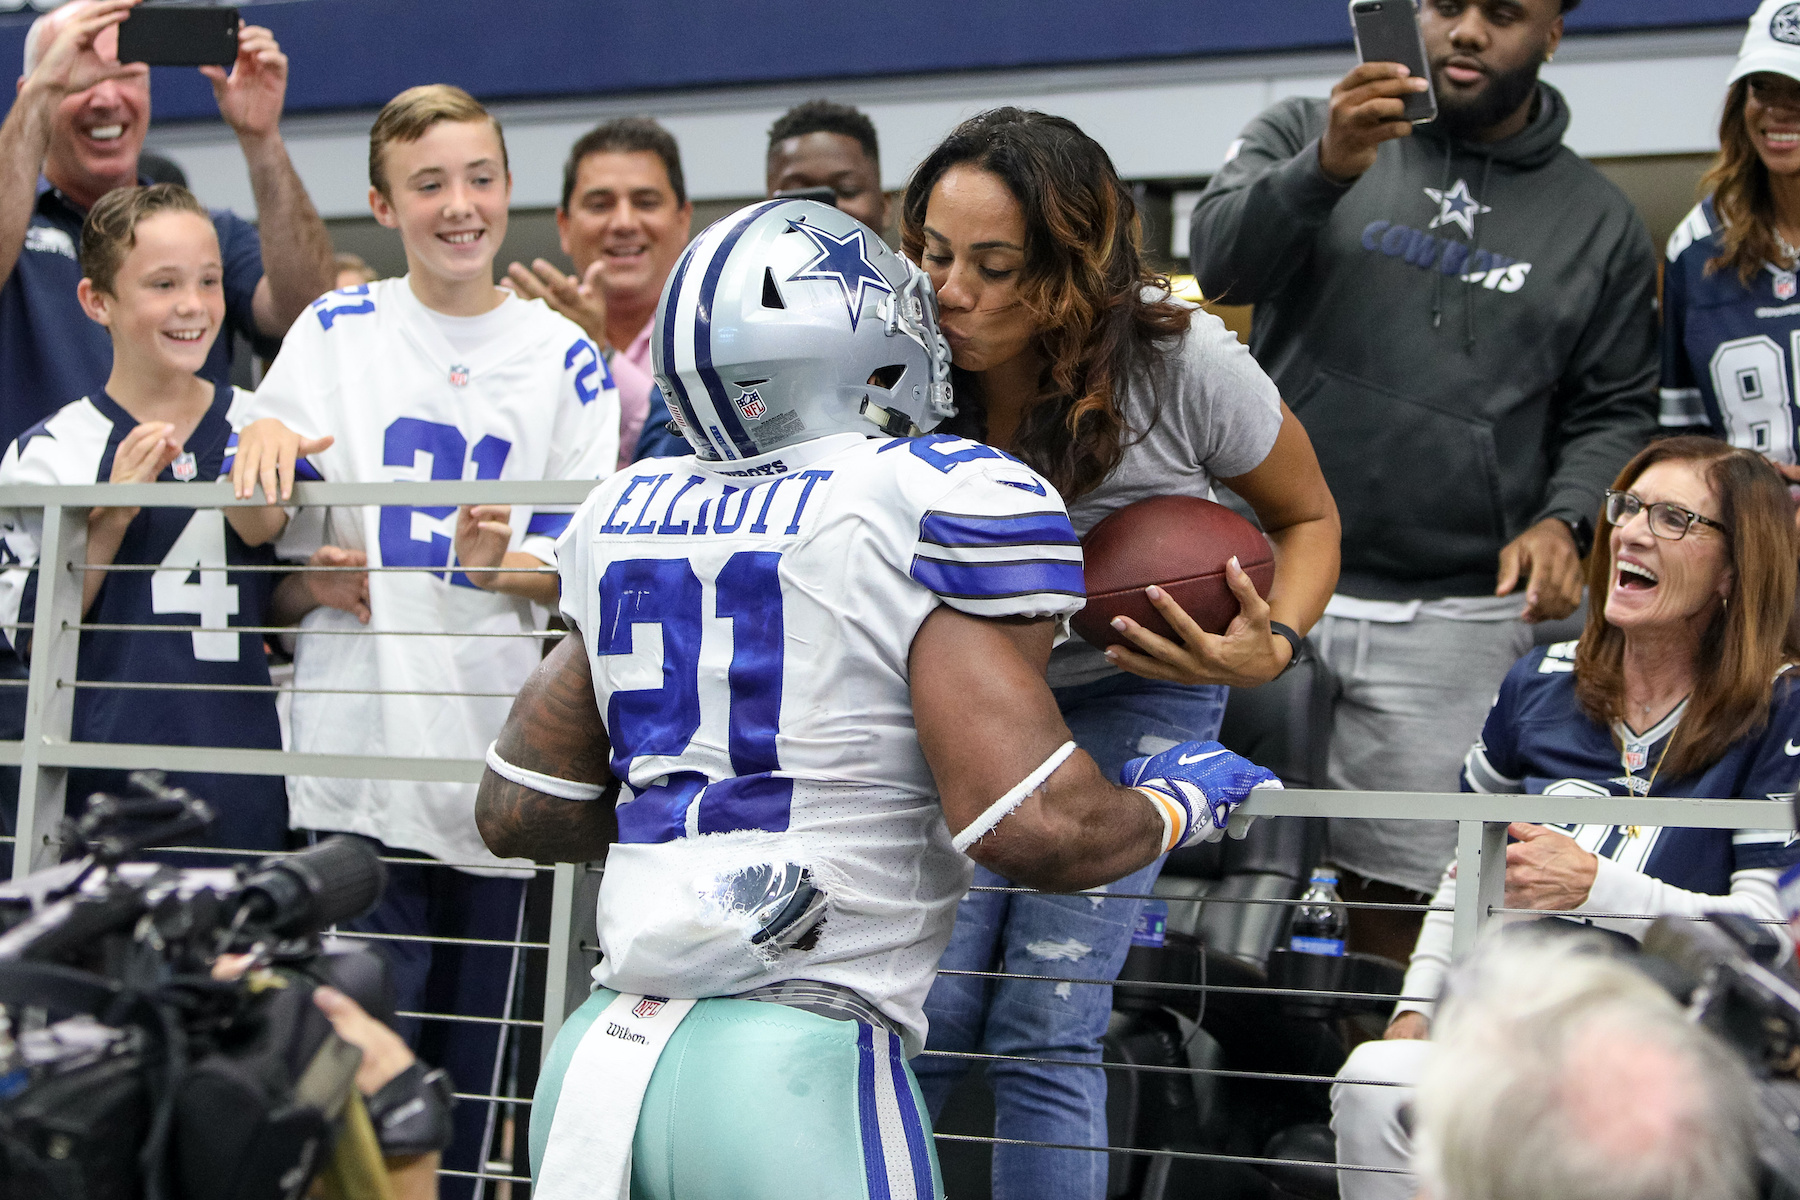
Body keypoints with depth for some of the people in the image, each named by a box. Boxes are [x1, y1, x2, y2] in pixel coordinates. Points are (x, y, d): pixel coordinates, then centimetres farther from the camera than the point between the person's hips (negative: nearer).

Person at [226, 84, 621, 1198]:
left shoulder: (565, 356, 6)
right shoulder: (336, 332, 7)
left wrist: (497, 563, -18)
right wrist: (263, 432, -16)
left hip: (503, 754, 1)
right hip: (361, 752, -1)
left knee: (471, 1063, 7)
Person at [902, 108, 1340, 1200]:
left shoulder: (1185, 367, -25)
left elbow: (1308, 517, -6)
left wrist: (1271, 648, -26)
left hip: (1136, 696, -2)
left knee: (1044, 1027, -12)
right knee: (924, 1013, -8)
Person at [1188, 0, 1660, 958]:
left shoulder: (1598, 223, 12)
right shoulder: (1305, 135, 6)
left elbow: (1615, 411, 15)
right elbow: (1222, 260, -11)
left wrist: (1564, 519, -6)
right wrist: (1325, 170, -30)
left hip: (1457, 620, 1)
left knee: (1401, 895, 1)